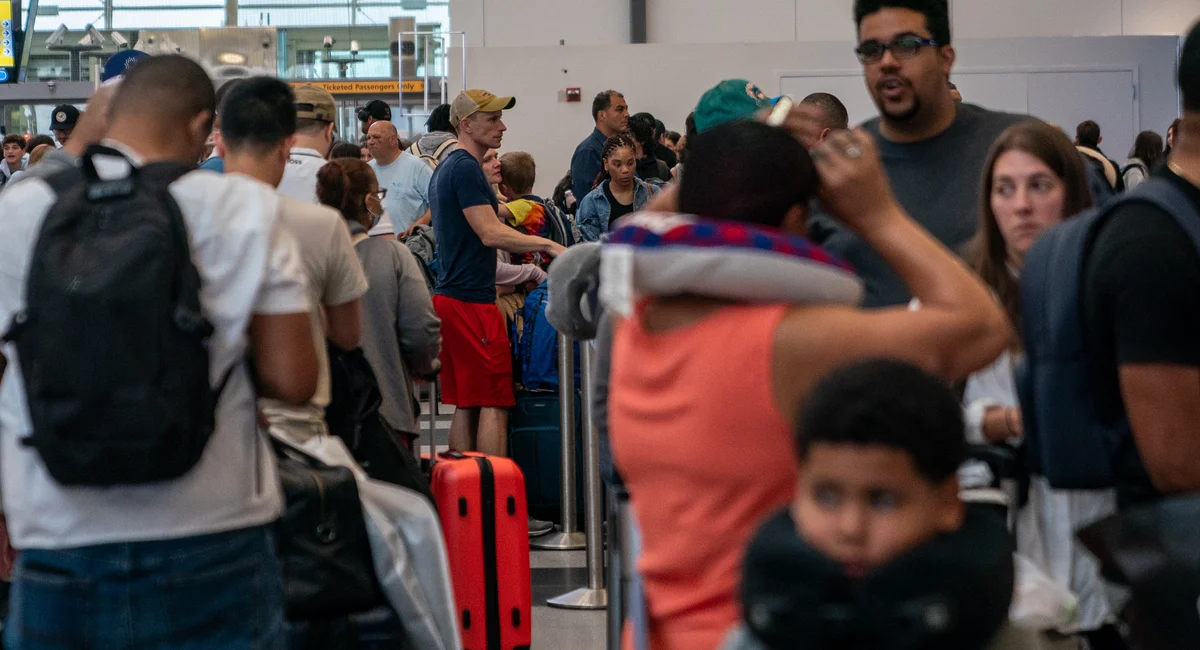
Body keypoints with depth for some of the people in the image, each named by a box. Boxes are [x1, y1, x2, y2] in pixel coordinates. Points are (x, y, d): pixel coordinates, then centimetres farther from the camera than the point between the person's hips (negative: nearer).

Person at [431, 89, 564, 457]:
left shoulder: (446, 168, 19)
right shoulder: (466, 168, -12)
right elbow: (490, 233, -19)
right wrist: (548, 245, -18)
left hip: (448, 297, 10)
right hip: (472, 301, -10)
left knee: (466, 405, 11)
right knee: (494, 404, -8)